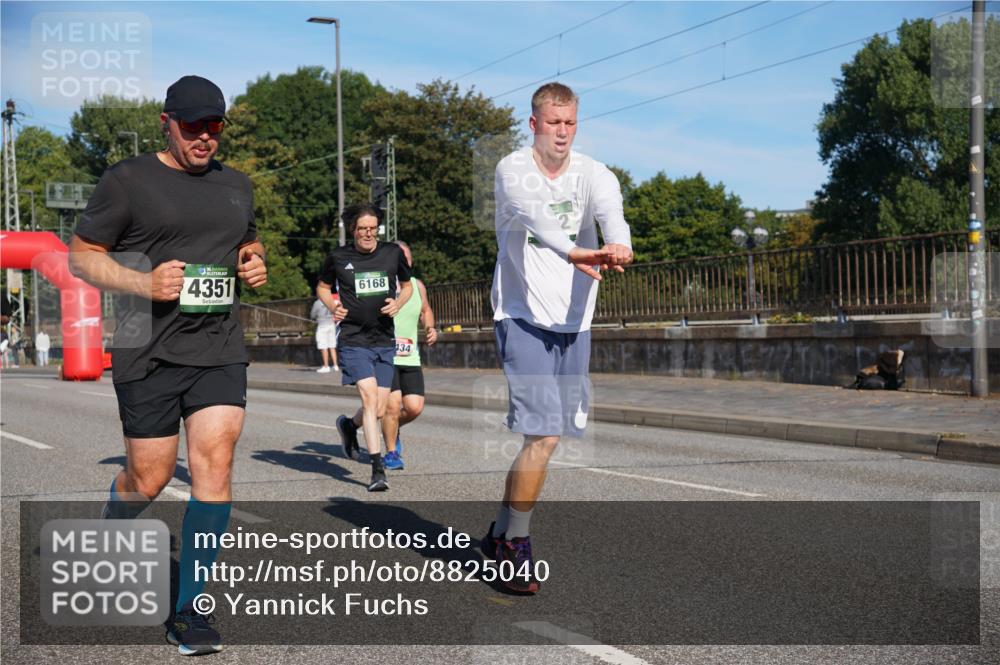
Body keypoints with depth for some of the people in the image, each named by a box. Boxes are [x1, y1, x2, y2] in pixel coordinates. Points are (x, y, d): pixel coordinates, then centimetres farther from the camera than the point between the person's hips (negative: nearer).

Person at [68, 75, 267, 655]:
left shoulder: (236, 185, 14)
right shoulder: (128, 181, -2)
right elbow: (81, 255, 0)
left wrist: (254, 263, 6)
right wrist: (142, 283, -16)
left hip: (220, 350, 4)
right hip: (150, 352, -3)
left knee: (215, 464, -10)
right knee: (149, 477, 3)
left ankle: (189, 609, -1)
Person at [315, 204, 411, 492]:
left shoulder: (393, 253, 4)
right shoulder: (338, 258, 0)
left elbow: (407, 285, 19)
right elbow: (322, 287, 17)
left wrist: (398, 303, -2)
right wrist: (332, 306, -3)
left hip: (385, 341, 3)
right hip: (353, 340, -3)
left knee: (379, 411, 6)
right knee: (369, 397, -19)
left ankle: (348, 425, 41)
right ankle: (378, 469, -16)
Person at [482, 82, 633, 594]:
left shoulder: (592, 174, 2)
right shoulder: (513, 170, -7)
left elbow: (610, 209, -21)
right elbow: (533, 214, -29)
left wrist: (618, 244, -45)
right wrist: (573, 251, -49)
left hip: (574, 323, 5)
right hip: (523, 317, -5)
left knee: (544, 437, 11)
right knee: (542, 436, -14)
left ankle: (500, 534, 28)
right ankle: (516, 542, 4)